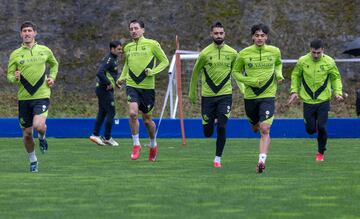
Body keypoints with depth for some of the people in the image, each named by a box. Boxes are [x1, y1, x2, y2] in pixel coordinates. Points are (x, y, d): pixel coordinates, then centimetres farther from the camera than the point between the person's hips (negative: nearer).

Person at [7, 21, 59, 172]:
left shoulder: (44, 51, 4)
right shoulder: (15, 54, 2)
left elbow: (54, 64, 23)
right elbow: (9, 75, 5)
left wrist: (52, 77, 6)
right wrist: (15, 78, -17)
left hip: (42, 96, -1)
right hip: (24, 97, 1)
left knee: (39, 125, -25)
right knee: (27, 134, 4)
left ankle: (42, 138, 12)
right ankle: (33, 161, 27)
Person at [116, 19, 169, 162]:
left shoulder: (152, 44, -3)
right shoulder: (127, 48, 9)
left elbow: (165, 61, 3)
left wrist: (152, 71, -12)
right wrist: (122, 78, 10)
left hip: (147, 86, -2)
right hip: (132, 85, 2)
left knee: (147, 119, 6)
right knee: (132, 113, -20)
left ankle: (153, 145, 31)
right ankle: (136, 144, -6)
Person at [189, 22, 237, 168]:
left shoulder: (232, 53, 0)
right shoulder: (205, 53, -5)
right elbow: (195, 73, 7)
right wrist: (192, 94, 11)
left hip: (225, 95, 0)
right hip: (208, 95, 0)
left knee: (221, 127, -13)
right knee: (207, 133, 3)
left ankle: (218, 158, 2)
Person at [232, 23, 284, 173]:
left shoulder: (274, 51, -1)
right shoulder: (244, 54, -5)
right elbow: (236, 72, 4)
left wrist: (279, 74, -1)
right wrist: (249, 81, -13)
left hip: (268, 95, -1)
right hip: (250, 95, 1)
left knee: (265, 130, -16)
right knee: (255, 126, 18)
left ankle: (262, 161, -21)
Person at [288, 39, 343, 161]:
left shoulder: (329, 62, -7)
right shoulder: (302, 61, -6)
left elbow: (336, 78, 6)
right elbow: (295, 76, 10)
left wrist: (338, 92, -7)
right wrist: (294, 91, 0)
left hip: (323, 100, -1)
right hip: (308, 100, 1)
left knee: (322, 128, -9)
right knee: (310, 130, 1)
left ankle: (321, 152, 12)